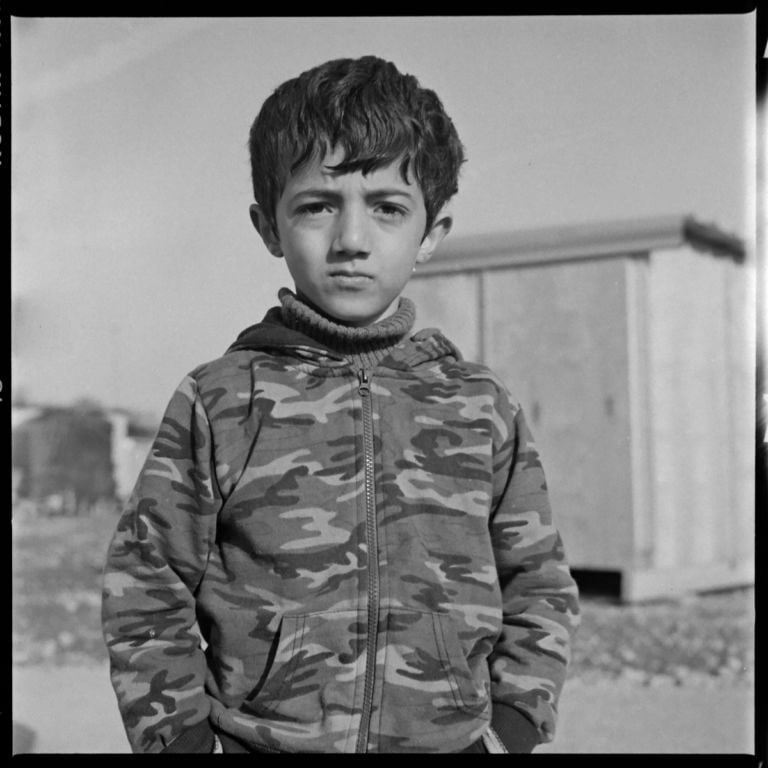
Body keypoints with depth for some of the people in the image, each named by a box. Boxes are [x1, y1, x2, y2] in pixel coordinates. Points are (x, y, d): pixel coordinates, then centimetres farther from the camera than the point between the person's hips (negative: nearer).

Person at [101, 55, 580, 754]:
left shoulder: (479, 406, 2)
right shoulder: (218, 403, -4)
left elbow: (538, 584, 9)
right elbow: (146, 587, 1)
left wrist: (511, 725, -1)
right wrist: (182, 735, -5)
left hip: (449, 738, 2)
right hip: (262, 738, -1)